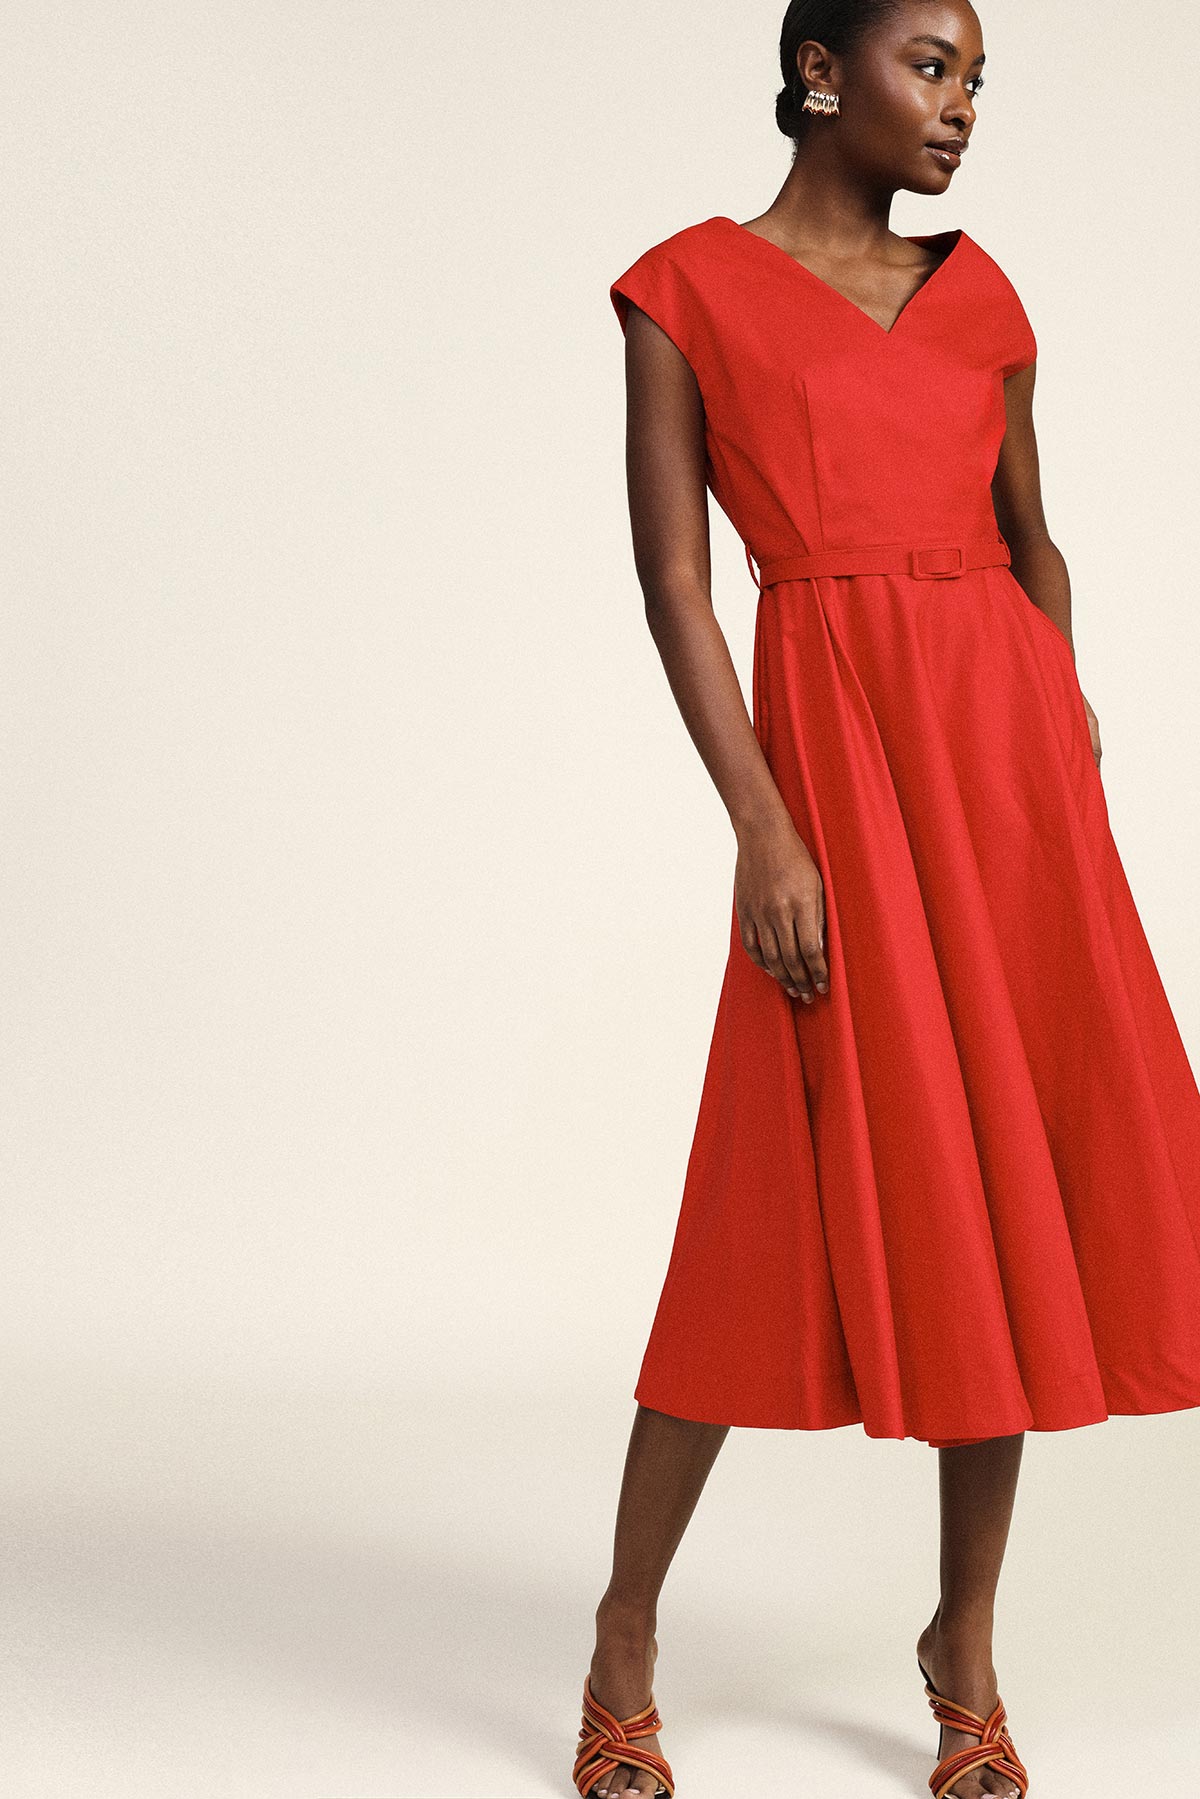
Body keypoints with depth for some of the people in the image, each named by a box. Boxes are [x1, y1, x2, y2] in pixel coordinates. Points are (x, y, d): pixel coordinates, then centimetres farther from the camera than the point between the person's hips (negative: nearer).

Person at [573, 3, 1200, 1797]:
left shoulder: (977, 295, 15)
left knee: (1009, 1189, 5)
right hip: (833, 750, -5)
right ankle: (626, 1637, 14)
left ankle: (968, 1643, 19)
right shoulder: (691, 290, 1)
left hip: (1006, 741, 5)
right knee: (796, 1193, -4)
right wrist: (763, 831, -13)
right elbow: (673, 584, -5)